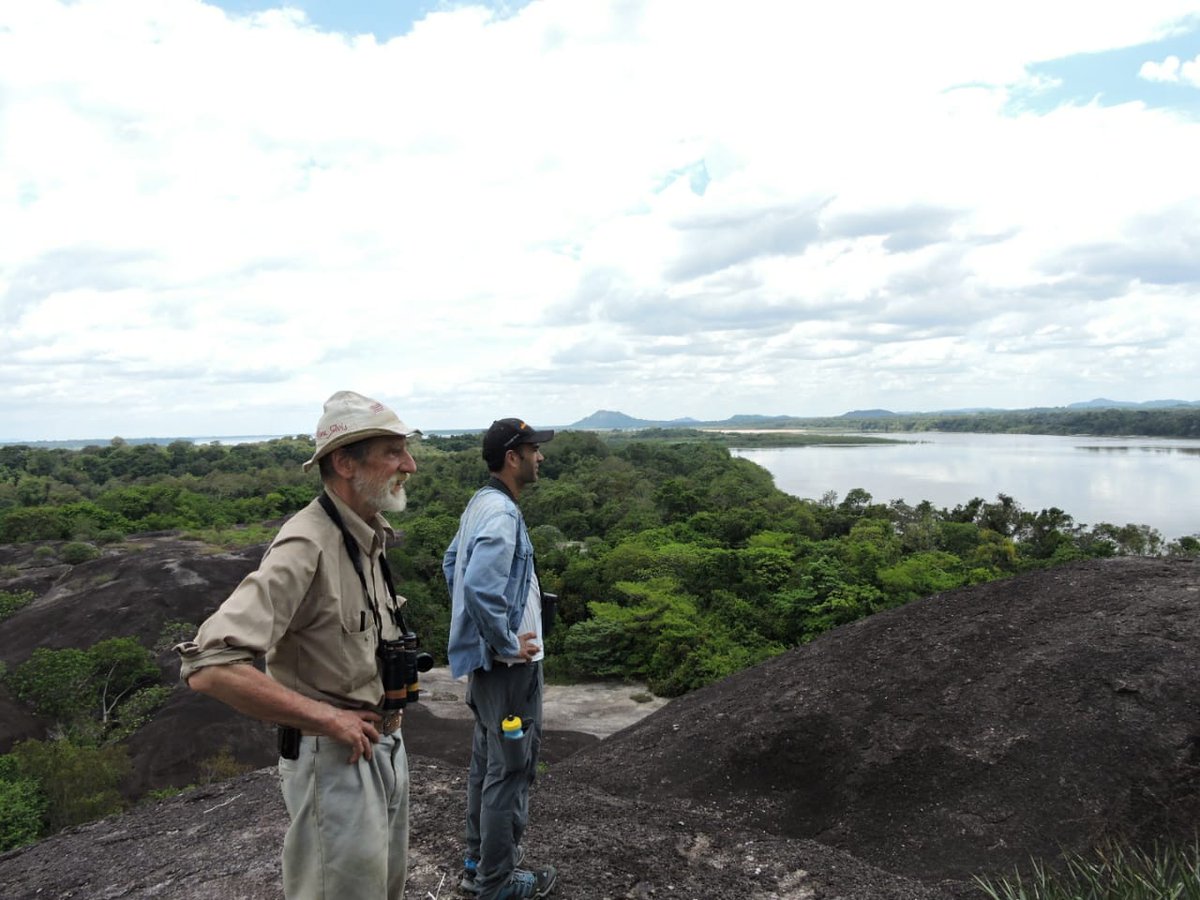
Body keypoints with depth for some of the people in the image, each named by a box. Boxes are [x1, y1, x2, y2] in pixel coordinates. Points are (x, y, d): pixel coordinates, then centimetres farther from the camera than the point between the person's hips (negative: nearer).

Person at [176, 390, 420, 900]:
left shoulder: (369, 538, 4)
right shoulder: (306, 546, -25)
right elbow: (209, 667, -33)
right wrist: (326, 718, -25)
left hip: (385, 746, 9)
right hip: (334, 759, -9)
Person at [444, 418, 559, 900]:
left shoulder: (480, 503, 8)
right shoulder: (501, 513, -23)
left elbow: (452, 563, 20)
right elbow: (481, 587, -34)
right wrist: (509, 644, -22)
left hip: (485, 658, 10)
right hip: (509, 665, -10)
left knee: (487, 761, 21)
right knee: (510, 770, 3)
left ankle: (479, 860, 35)